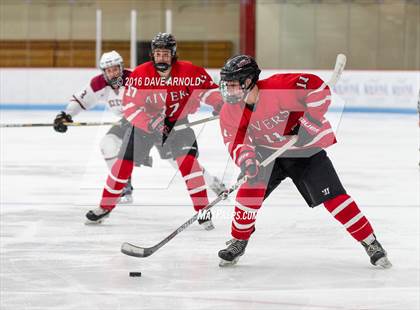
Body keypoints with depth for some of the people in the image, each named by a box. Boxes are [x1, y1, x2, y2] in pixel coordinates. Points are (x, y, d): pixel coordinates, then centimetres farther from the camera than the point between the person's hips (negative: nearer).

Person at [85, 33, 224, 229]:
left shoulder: (188, 72, -20)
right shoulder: (140, 75, -21)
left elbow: (207, 88, -10)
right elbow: (129, 106, -21)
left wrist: (219, 102, -31)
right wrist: (150, 122, -34)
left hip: (177, 121, -1)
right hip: (144, 121, 1)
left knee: (188, 160, -20)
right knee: (124, 161, 0)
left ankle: (203, 210, -12)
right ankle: (105, 207, 18)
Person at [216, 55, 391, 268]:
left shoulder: (279, 88, -30)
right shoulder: (230, 112, -14)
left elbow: (318, 88, -29)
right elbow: (236, 144, -12)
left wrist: (309, 123, -30)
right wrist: (246, 159, -33)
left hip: (306, 148, -4)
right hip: (268, 152, 4)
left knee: (332, 196, -11)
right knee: (250, 188, -15)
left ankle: (371, 243, -1)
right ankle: (238, 241, 7)